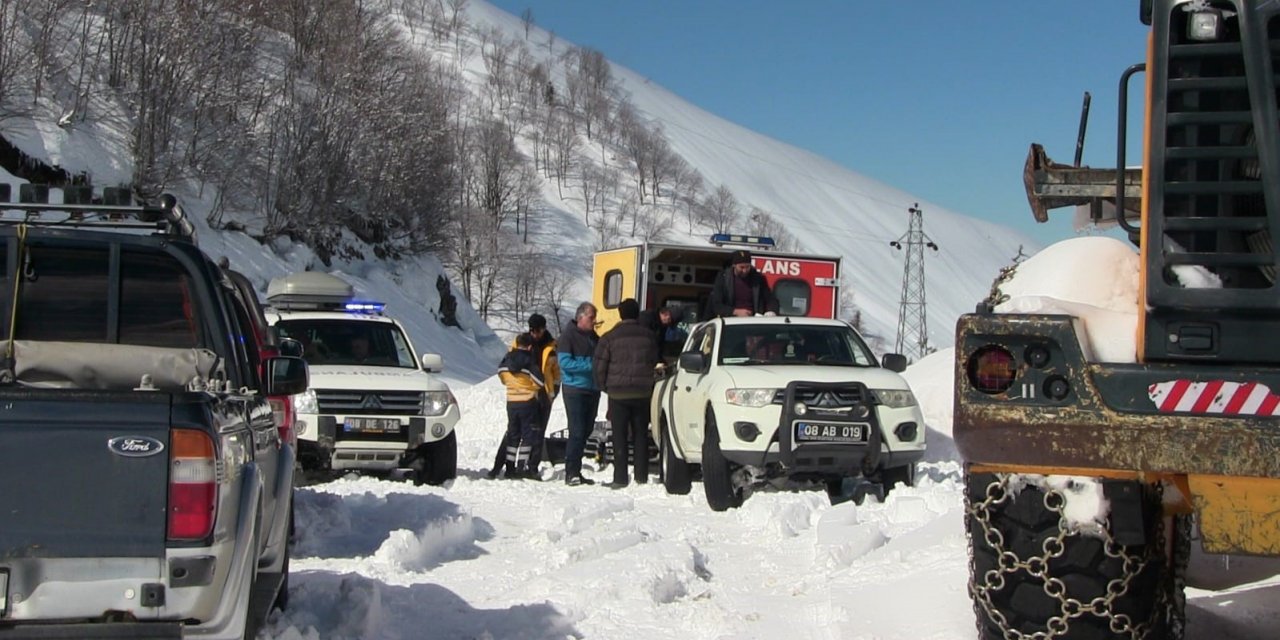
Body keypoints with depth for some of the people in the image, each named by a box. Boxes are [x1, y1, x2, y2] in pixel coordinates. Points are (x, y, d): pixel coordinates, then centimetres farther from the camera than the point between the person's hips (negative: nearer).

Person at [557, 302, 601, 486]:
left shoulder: (594, 337, 15)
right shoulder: (568, 335, -6)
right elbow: (565, 362, -15)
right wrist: (591, 366, -20)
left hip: (592, 390, 7)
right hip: (575, 389, -7)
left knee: (586, 431, 10)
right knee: (577, 431, -10)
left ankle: (576, 471, 17)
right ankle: (571, 473, -7)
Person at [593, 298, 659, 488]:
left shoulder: (610, 337, -6)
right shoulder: (649, 336, 2)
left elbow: (598, 366, -7)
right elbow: (655, 362, 7)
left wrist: (605, 386, 8)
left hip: (618, 393, -2)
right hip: (643, 392, 3)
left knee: (620, 436, 1)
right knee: (641, 435, 11)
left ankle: (620, 478, -2)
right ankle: (641, 476, 12)